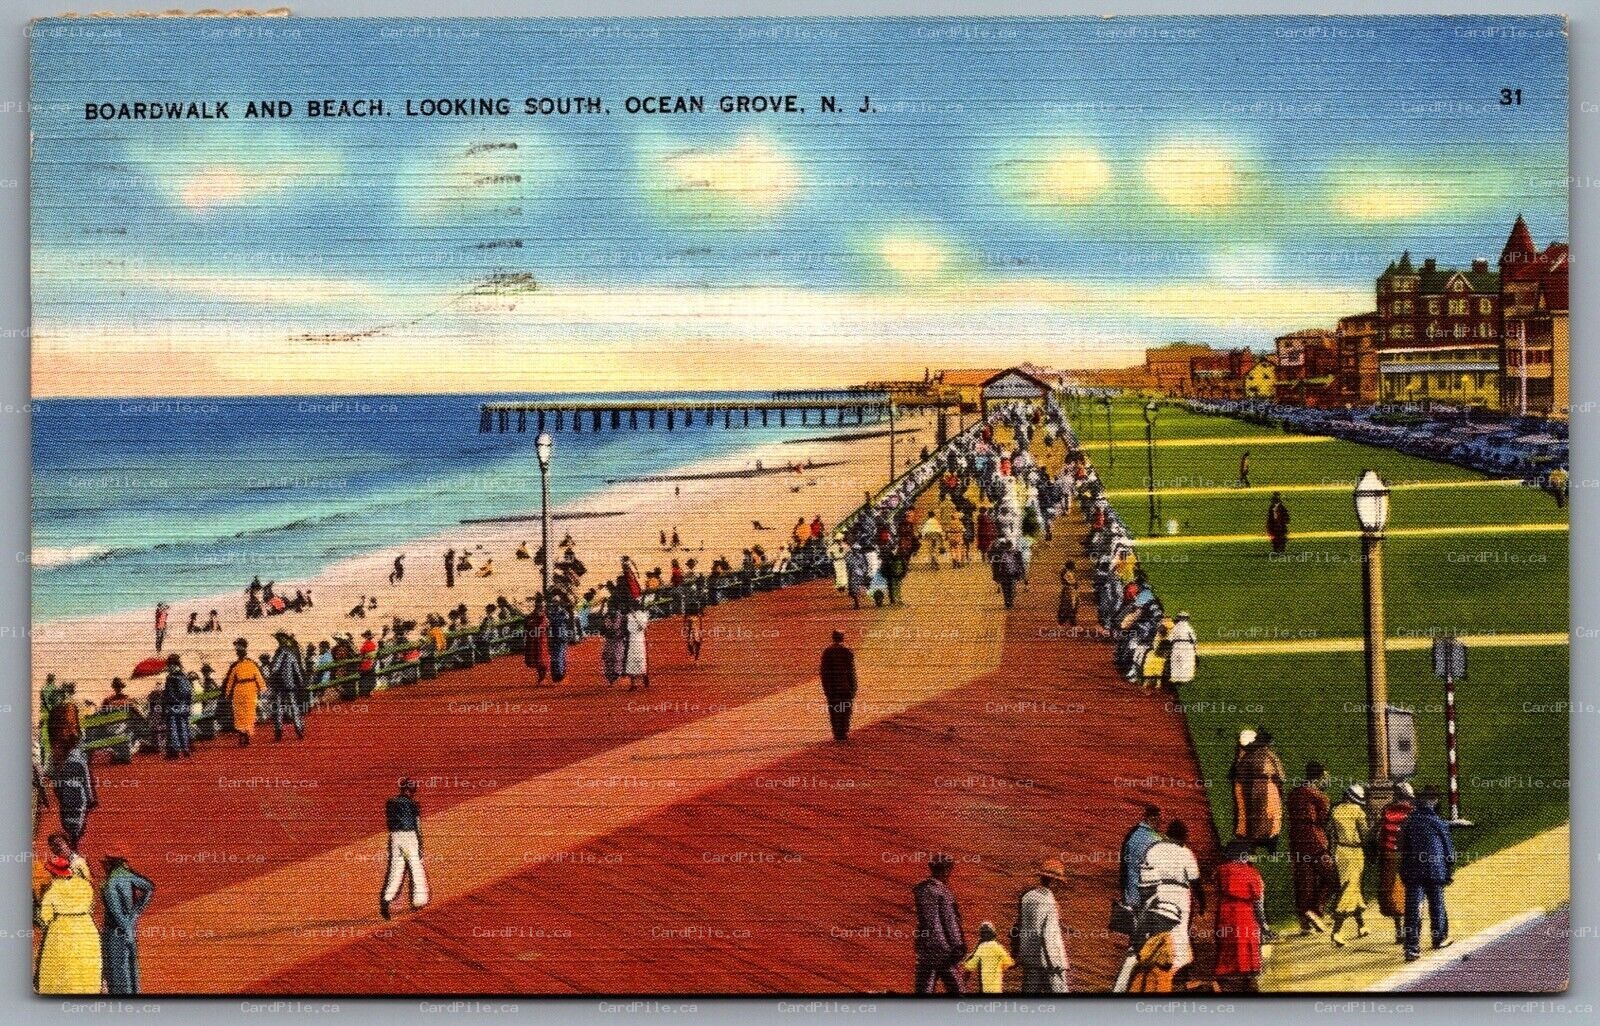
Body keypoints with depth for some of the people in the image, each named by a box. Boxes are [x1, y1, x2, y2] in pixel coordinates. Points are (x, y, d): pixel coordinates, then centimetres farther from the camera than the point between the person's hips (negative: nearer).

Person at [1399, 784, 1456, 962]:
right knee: (1437, 906, 18)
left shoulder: (1409, 822, -1)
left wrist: (1404, 872, 16)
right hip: (1436, 872, -1)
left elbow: (1403, 848, 6)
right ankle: (1440, 938, 35)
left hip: (1412, 873, 1)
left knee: (1413, 909, -1)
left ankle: (1412, 948, -7)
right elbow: (1449, 849, -1)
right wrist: (1450, 871, 9)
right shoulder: (1438, 823, -8)